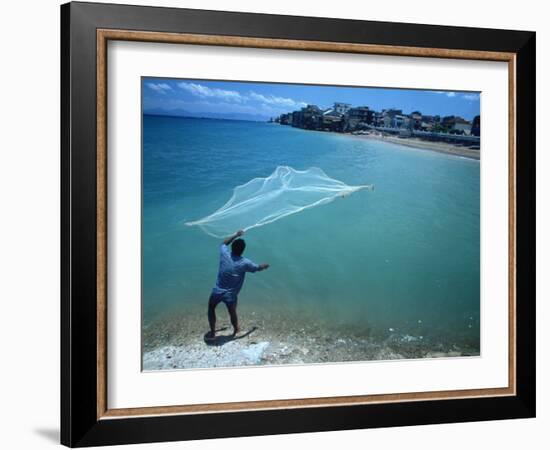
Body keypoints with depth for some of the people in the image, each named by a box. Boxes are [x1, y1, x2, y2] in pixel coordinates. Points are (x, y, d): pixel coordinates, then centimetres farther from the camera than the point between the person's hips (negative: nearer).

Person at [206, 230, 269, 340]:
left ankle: (212, 333, 30)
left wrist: (236, 235, 18)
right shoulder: (244, 263, -16)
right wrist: (265, 266, 26)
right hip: (230, 295, -1)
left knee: (211, 309, 25)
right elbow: (258, 268, 4)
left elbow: (224, 243, 12)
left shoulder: (225, 254, -13)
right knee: (232, 313, 25)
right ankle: (236, 329, 49)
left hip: (217, 291, 1)